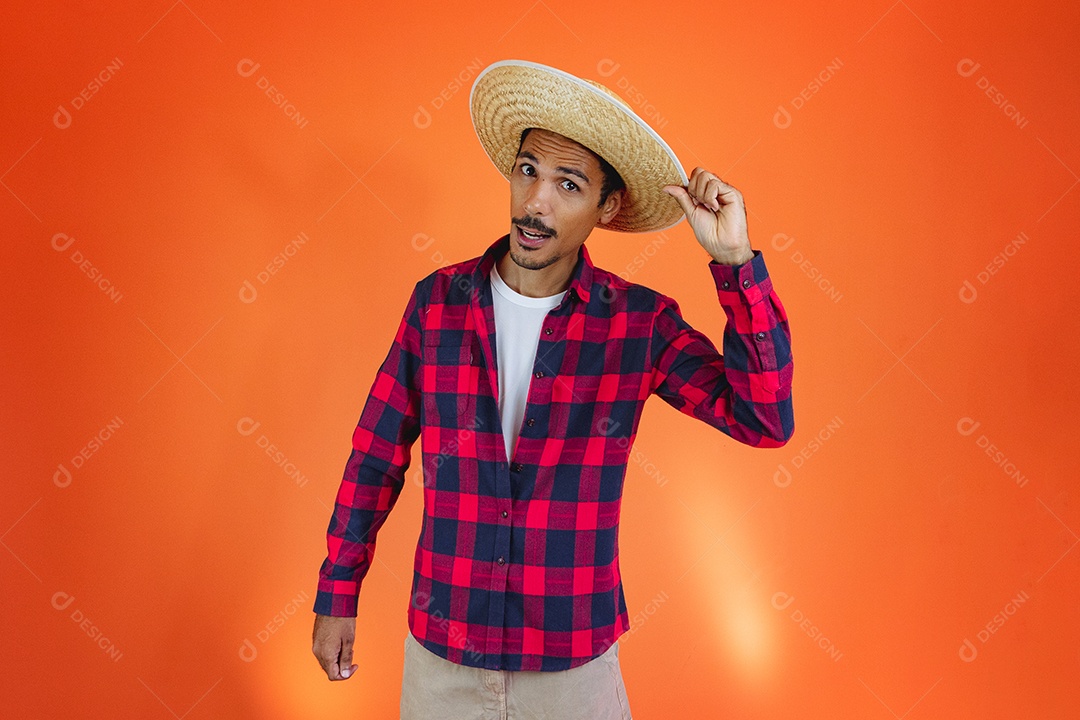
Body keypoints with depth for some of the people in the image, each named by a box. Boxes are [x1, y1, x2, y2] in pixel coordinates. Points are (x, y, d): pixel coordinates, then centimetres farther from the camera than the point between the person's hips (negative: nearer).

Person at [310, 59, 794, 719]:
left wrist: (735, 260, -22)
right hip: (441, 650, 2)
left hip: (574, 662, -1)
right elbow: (378, 453, 2)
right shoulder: (438, 300, -5)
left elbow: (766, 420, -16)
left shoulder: (642, 324, -9)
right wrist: (337, 595, 6)